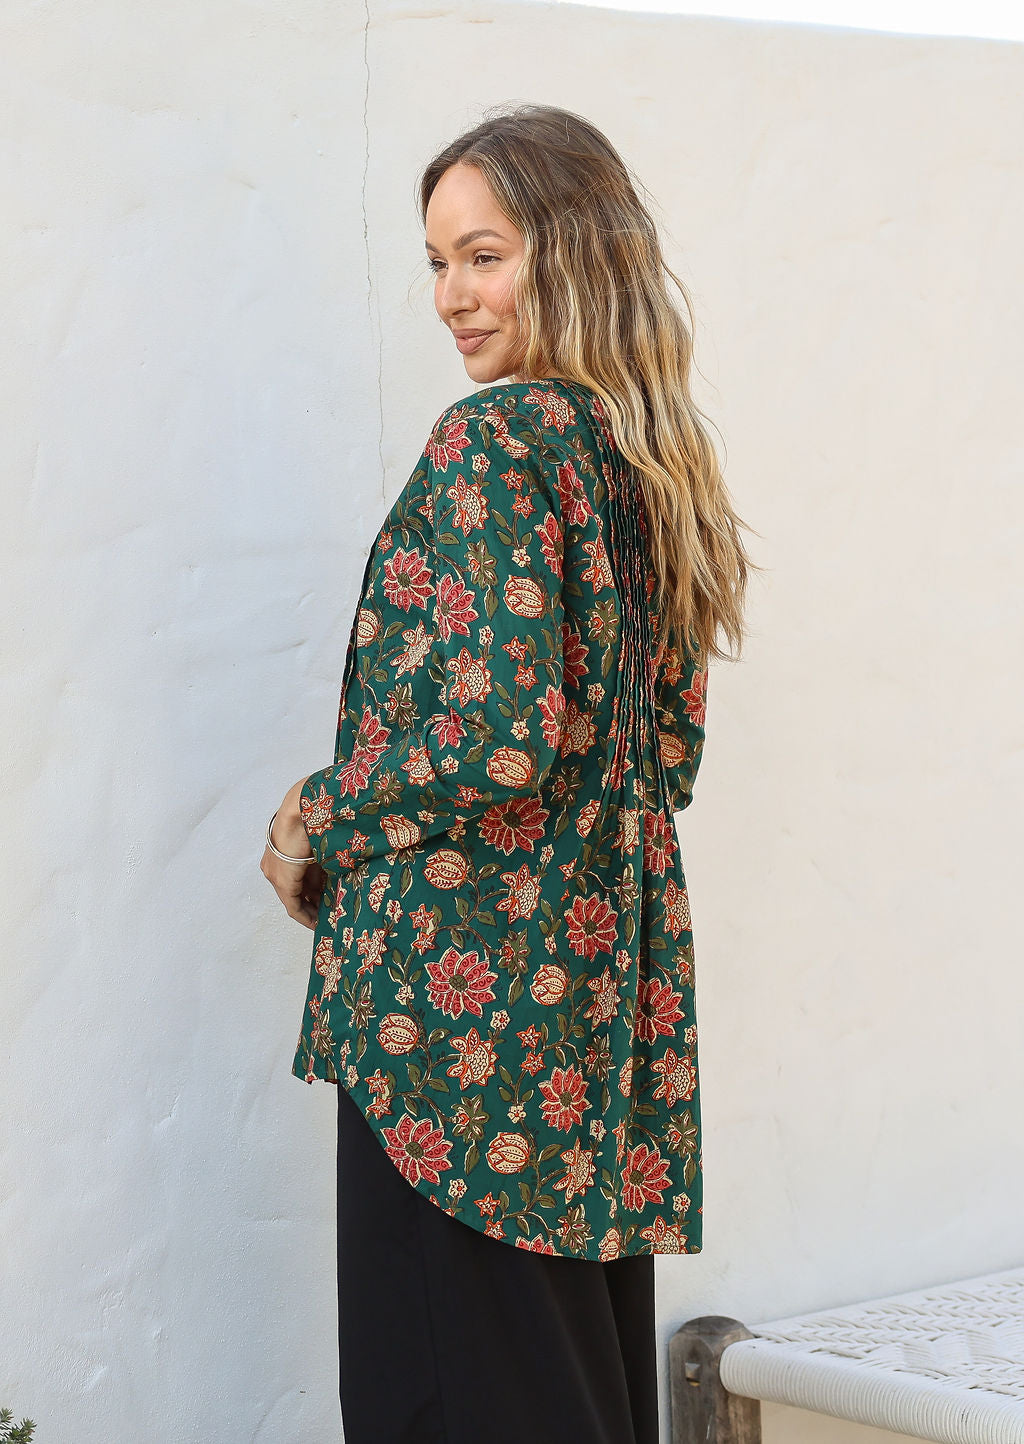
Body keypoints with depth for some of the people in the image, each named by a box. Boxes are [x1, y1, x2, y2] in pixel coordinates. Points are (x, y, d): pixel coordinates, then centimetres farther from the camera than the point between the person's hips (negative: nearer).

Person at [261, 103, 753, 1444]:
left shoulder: (496, 439, -13)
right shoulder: (655, 457, 12)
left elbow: (503, 726, -21)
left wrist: (317, 825, -7)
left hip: (467, 981, -9)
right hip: (611, 976, 9)